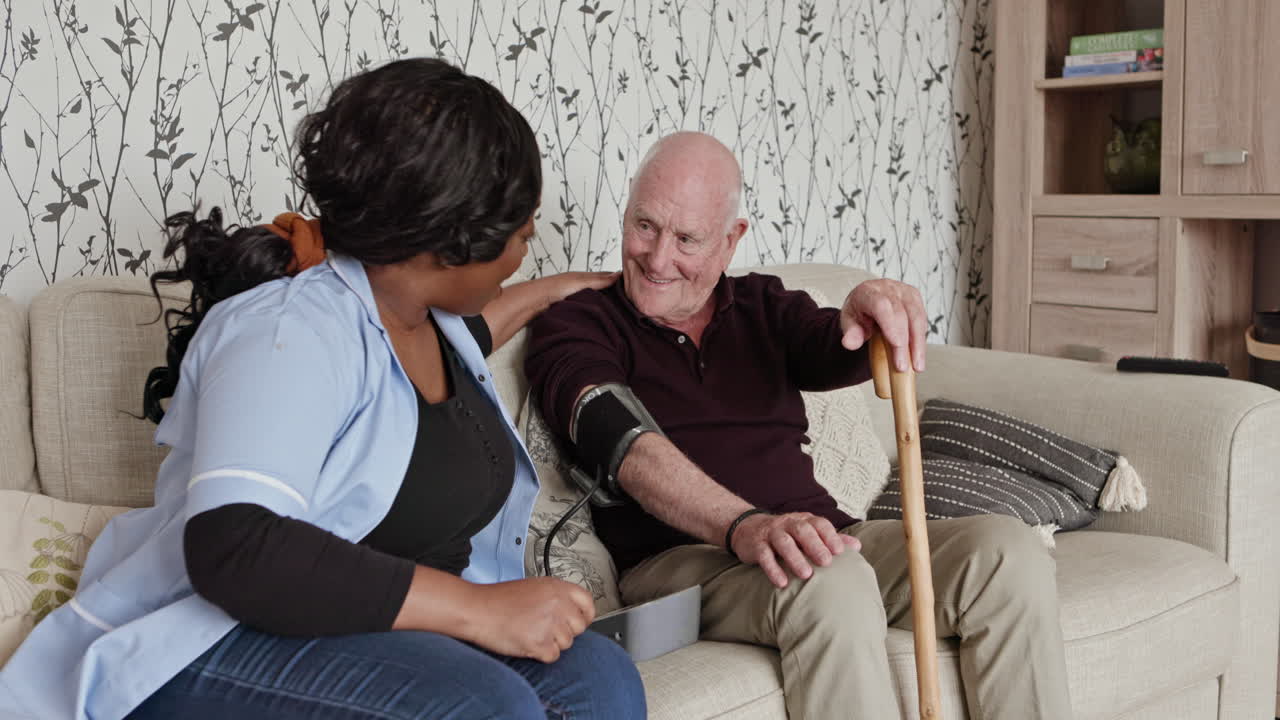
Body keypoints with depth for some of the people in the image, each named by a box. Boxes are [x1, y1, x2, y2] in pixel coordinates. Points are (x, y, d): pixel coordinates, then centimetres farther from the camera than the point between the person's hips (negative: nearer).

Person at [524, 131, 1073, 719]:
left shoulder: (763, 307, 21)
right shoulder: (576, 327, 5)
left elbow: (838, 357, 0)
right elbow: (625, 444, -14)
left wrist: (874, 309, -27)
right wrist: (745, 527, -32)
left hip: (810, 537, 5)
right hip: (674, 558, -5)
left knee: (1007, 550, -17)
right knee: (831, 583, -36)